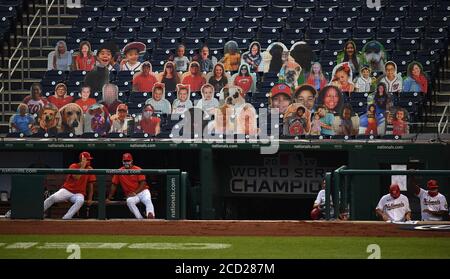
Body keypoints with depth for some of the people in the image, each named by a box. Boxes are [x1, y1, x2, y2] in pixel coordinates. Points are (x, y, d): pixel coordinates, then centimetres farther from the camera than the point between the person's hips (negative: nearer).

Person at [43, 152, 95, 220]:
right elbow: (76, 177, -22)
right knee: (53, 197, -27)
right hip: (67, 190, -1)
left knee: (80, 201, -35)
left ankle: (66, 218, -37)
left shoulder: (89, 169, 5)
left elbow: (90, 185, 8)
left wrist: (89, 199, 0)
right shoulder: (73, 166, -3)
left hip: (79, 193, 1)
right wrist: (82, 166, -19)